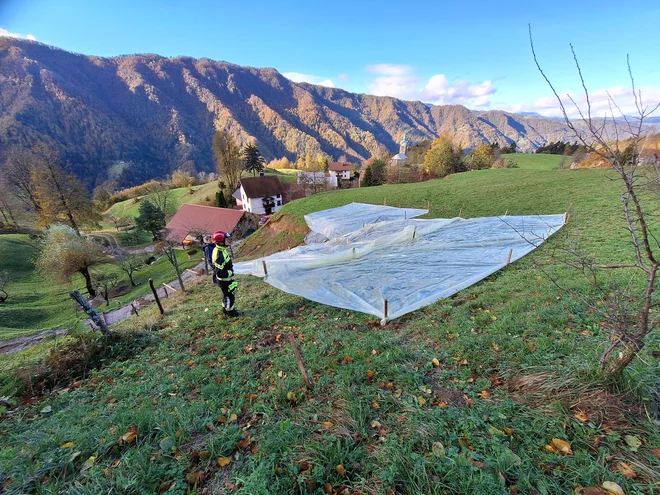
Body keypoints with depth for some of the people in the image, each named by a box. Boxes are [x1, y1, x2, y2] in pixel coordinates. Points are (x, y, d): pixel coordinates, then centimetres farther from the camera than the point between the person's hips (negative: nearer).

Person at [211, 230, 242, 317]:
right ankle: (231, 312, 29)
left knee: (226, 294, 26)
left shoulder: (219, 250, -1)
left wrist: (229, 271, 16)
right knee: (230, 296, 10)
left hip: (225, 279, 9)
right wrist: (230, 273, -21)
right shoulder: (219, 255, -33)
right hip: (224, 280, -9)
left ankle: (226, 309, 45)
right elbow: (219, 273, -32)